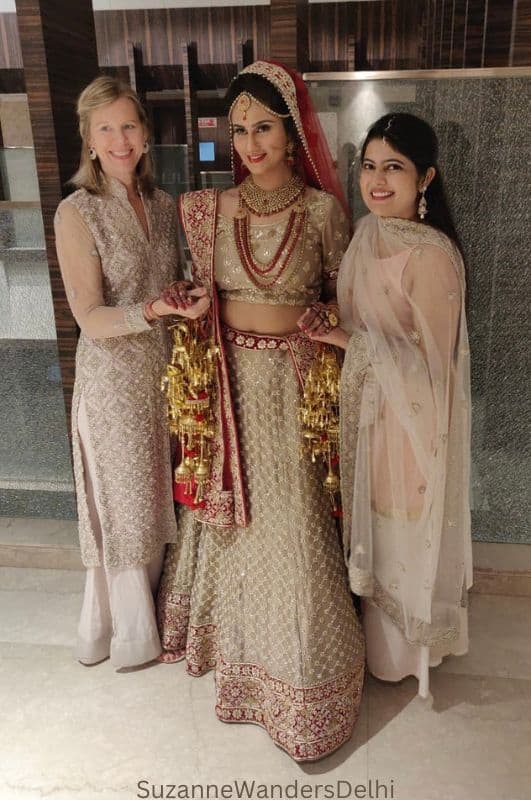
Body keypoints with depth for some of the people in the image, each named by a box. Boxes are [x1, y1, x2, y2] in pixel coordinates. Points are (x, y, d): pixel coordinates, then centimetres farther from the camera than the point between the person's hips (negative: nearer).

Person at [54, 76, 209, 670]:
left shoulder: (162, 205, 7)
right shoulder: (77, 213, -12)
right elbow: (91, 319, -16)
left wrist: (192, 299, 2)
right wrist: (153, 310, -29)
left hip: (163, 369, 6)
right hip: (112, 376, -5)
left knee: (157, 495, 15)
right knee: (124, 501, 7)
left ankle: (149, 613, 38)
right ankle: (129, 632, 30)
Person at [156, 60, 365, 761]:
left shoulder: (323, 209, -2)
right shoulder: (209, 209, 4)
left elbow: (345, 296, 6)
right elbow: (202, 294, 12)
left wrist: (322, 320, -7)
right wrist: (185, 304, -3)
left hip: (296, 380, -2)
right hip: (230, 378, 3)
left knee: (292, 518, 2)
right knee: (233, 511, 13)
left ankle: (303, 671, 23)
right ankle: (236, 637, 38)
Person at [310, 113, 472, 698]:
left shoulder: (431, 254, -23)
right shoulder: (366, 233, 3)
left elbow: (428, 358, -21)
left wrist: (352, 341, -19)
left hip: (409, 413, -7)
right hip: (366, 404, 8)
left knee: (402, 524, 11)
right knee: (369, 518, 21)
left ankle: (403, 648, 37)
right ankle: (376, 624, 46)